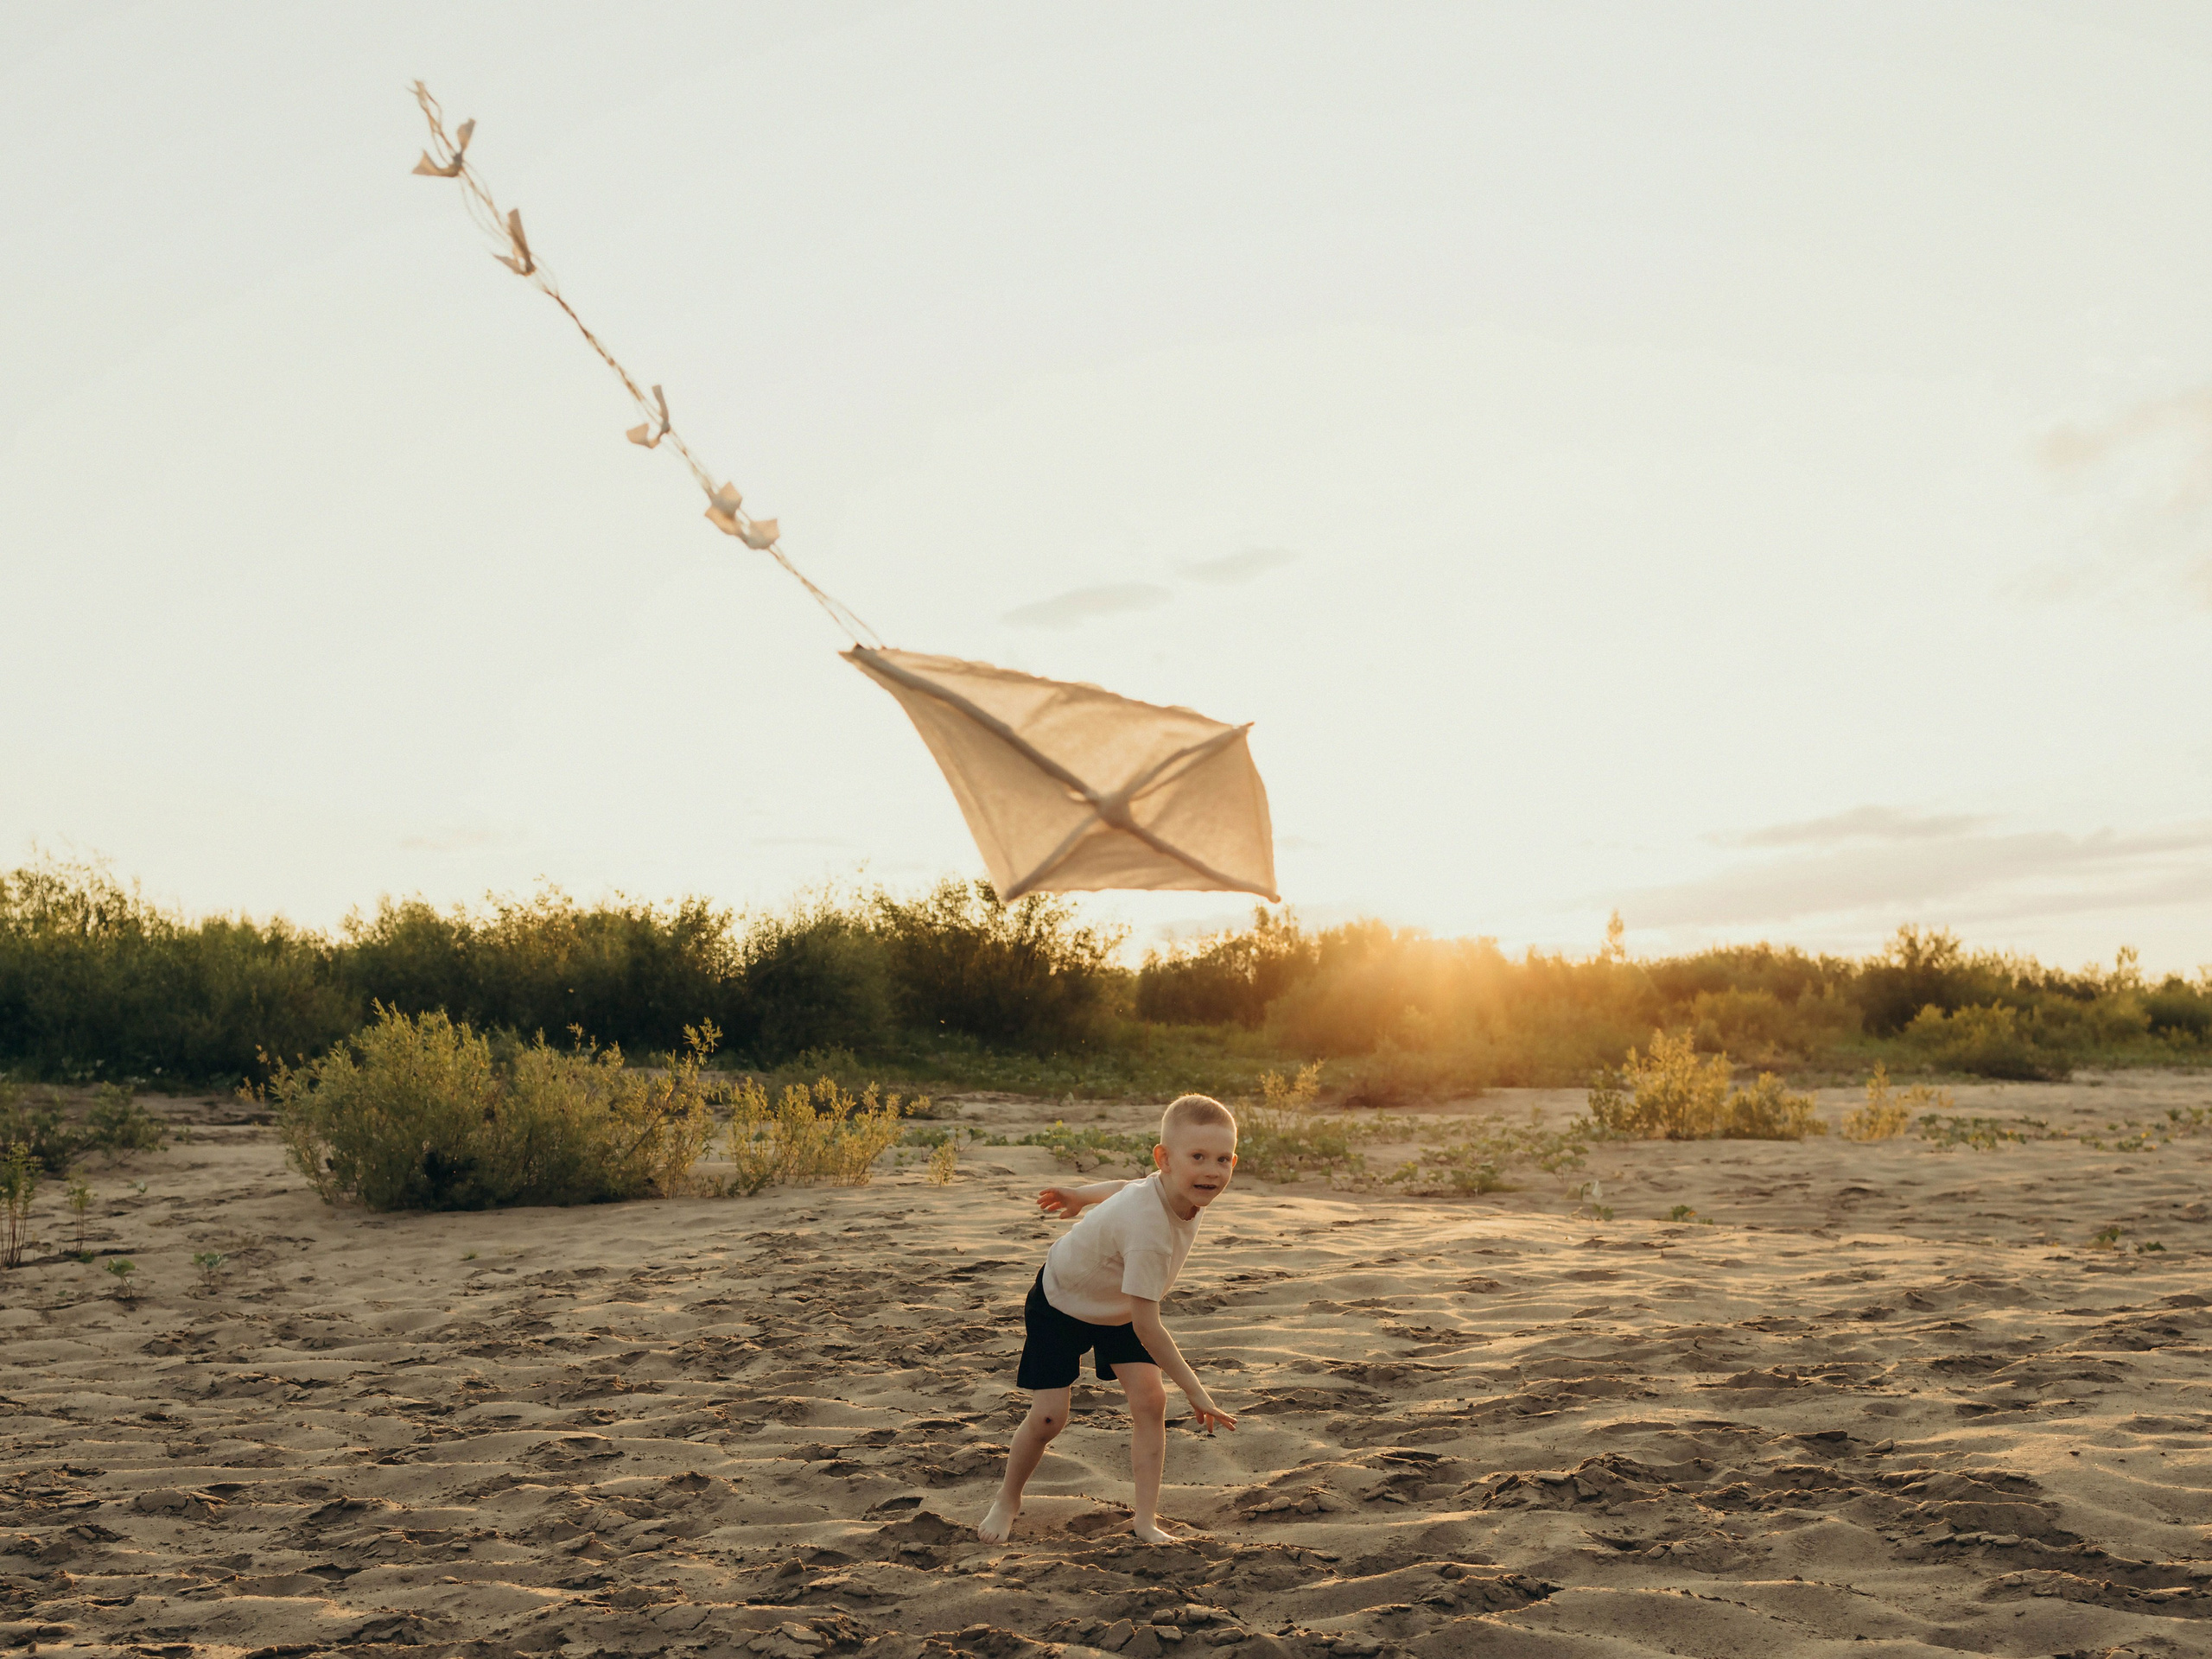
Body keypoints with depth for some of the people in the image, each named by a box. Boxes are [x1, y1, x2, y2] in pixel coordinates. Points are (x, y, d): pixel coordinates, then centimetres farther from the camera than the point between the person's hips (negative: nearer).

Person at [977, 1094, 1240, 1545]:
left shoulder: (1178, 1189, -20)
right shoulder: (1149, 1228, -44)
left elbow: (1130, 1188, 4)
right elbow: (1147, 1325, -38)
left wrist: (1081, 1195, 21)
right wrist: (1195, 1391, -33)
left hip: (1118, 1306, 7)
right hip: (1061, 1301, -7)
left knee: (1150, 1398, -8)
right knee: (1048, 1415, -8)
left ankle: (1146, 1520, 1)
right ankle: (1007, 1502, 20)